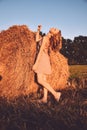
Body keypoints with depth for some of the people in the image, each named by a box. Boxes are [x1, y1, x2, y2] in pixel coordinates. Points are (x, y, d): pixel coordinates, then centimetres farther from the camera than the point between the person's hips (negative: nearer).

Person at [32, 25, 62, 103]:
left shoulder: (45, 38, -15)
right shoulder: (50, 39, 9)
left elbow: (41, 51, -17)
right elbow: (37, 39, 24)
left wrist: (36, 64, -17)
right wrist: (38, 30, 17)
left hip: (42, 59, -9)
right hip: (47, 59, 9)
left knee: (40, 80, -10)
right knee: (44, 80, 8)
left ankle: (55, 93, -14)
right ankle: (45, 98, 9)